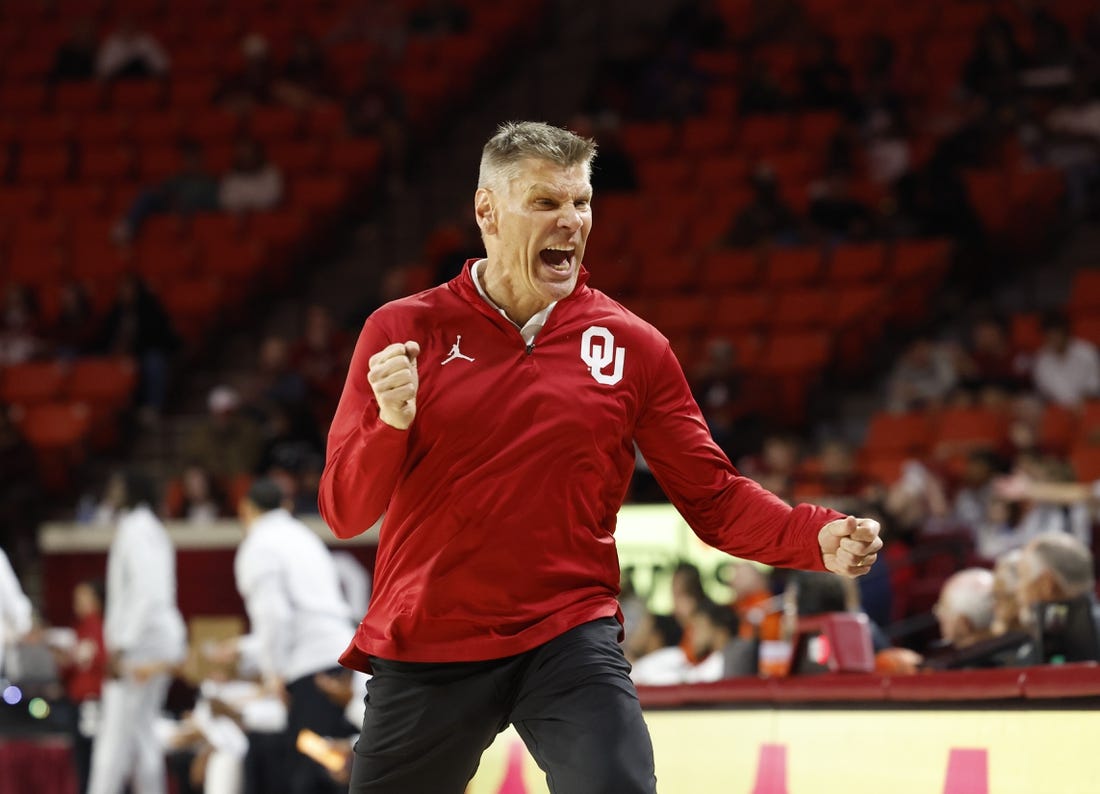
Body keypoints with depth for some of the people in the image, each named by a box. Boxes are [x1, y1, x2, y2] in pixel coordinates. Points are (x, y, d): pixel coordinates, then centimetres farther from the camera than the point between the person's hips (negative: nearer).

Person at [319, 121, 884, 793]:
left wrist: (819, 538, -14)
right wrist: (391, 421, -22)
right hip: (423, 652, 0)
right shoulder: (403, 331, 0)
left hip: (570, 643, 0)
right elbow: (344, 512, -2)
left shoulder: (633, 347, 4)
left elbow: (715, 498, 4)